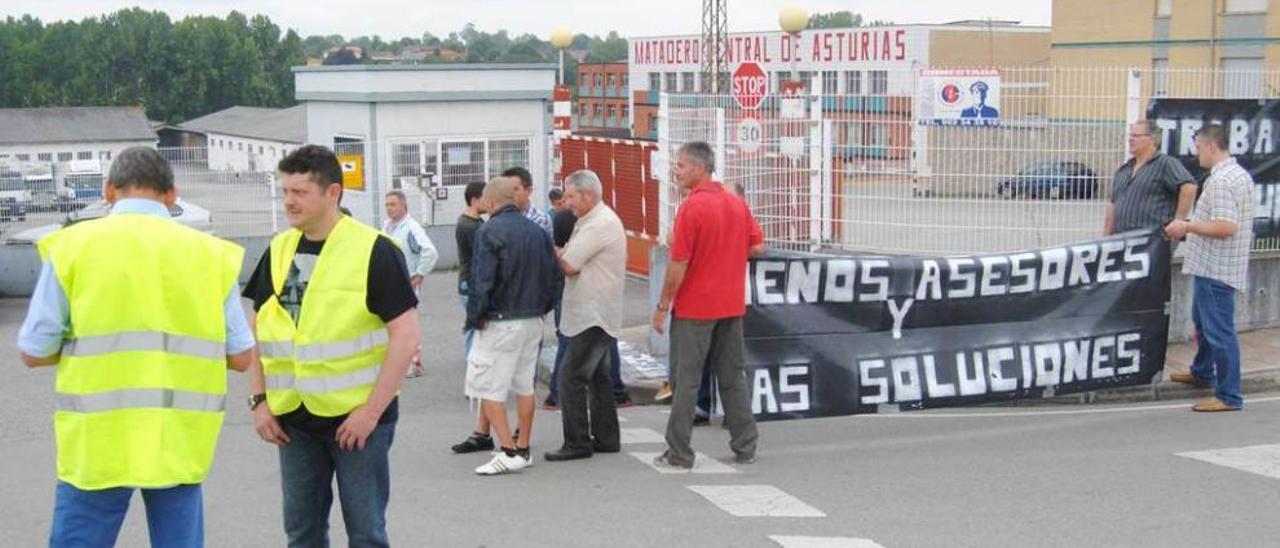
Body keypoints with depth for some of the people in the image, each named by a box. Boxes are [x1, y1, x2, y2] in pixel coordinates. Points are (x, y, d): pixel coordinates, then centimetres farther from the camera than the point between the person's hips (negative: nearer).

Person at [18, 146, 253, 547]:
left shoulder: (73, 245, -1)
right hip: (181, 444, 2)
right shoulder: (210, 253, 4)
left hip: (99, 445, -2)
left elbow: (34, 351, 0)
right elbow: (241, 357, 5)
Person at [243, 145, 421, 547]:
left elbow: (406, 336, -13)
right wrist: (259, 400, 4)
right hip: (294, 420, 5)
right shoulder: (278, 252, 7)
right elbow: (258, 331, 15)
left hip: (356, 418, -5)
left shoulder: (374, 251, -10)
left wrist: (371, 411, -17)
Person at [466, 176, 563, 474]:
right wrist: (540, 308, 16)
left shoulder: (490, 231, -12)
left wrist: (475, 318, -10)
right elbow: (556, 277, 10)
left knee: (487, 388, -2)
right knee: (524, 385, 15)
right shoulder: (537, 231, 8)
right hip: (533, 321, 7)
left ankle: (509, 451, -9)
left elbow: (482, 281, -18)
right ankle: (523, 448, 21)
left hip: (499, 323, -7)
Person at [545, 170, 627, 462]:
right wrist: (562, 254, -1)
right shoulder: (595, 221, 18)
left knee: (570, 377, -10)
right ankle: (606, 438, 22)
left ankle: (577, 443, -7)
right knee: (596, 376, 15)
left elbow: (569, 266, -19)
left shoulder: (600, 224, -17)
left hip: (593, 315, -11)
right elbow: (574, 262, 17)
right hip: (595, 314, 11)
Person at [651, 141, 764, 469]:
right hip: (732, 306, 7)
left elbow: (679, 263, -16)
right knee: (733, 377, 13)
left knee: (685, 381, 0)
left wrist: (663, 306, -9)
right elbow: (757, 246, 11)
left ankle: (679, 454, 3)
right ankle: (745, 446, 16)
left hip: (694, 308, -6)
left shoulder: (692, 207, -16)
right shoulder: (737, 203, 6)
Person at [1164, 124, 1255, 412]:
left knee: (1219, 329, -6)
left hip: (1215, 269, -11)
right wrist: (1191, 228, 17)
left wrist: (1188, 226, -17)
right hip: (1213, 267, 11)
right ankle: (1202, 373, 44)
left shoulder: (1221, 181, -21)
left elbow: (1226, 227, -29)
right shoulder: (1240, 174, 14)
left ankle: (1229, 397, -3)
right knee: (1203, 321, 26)